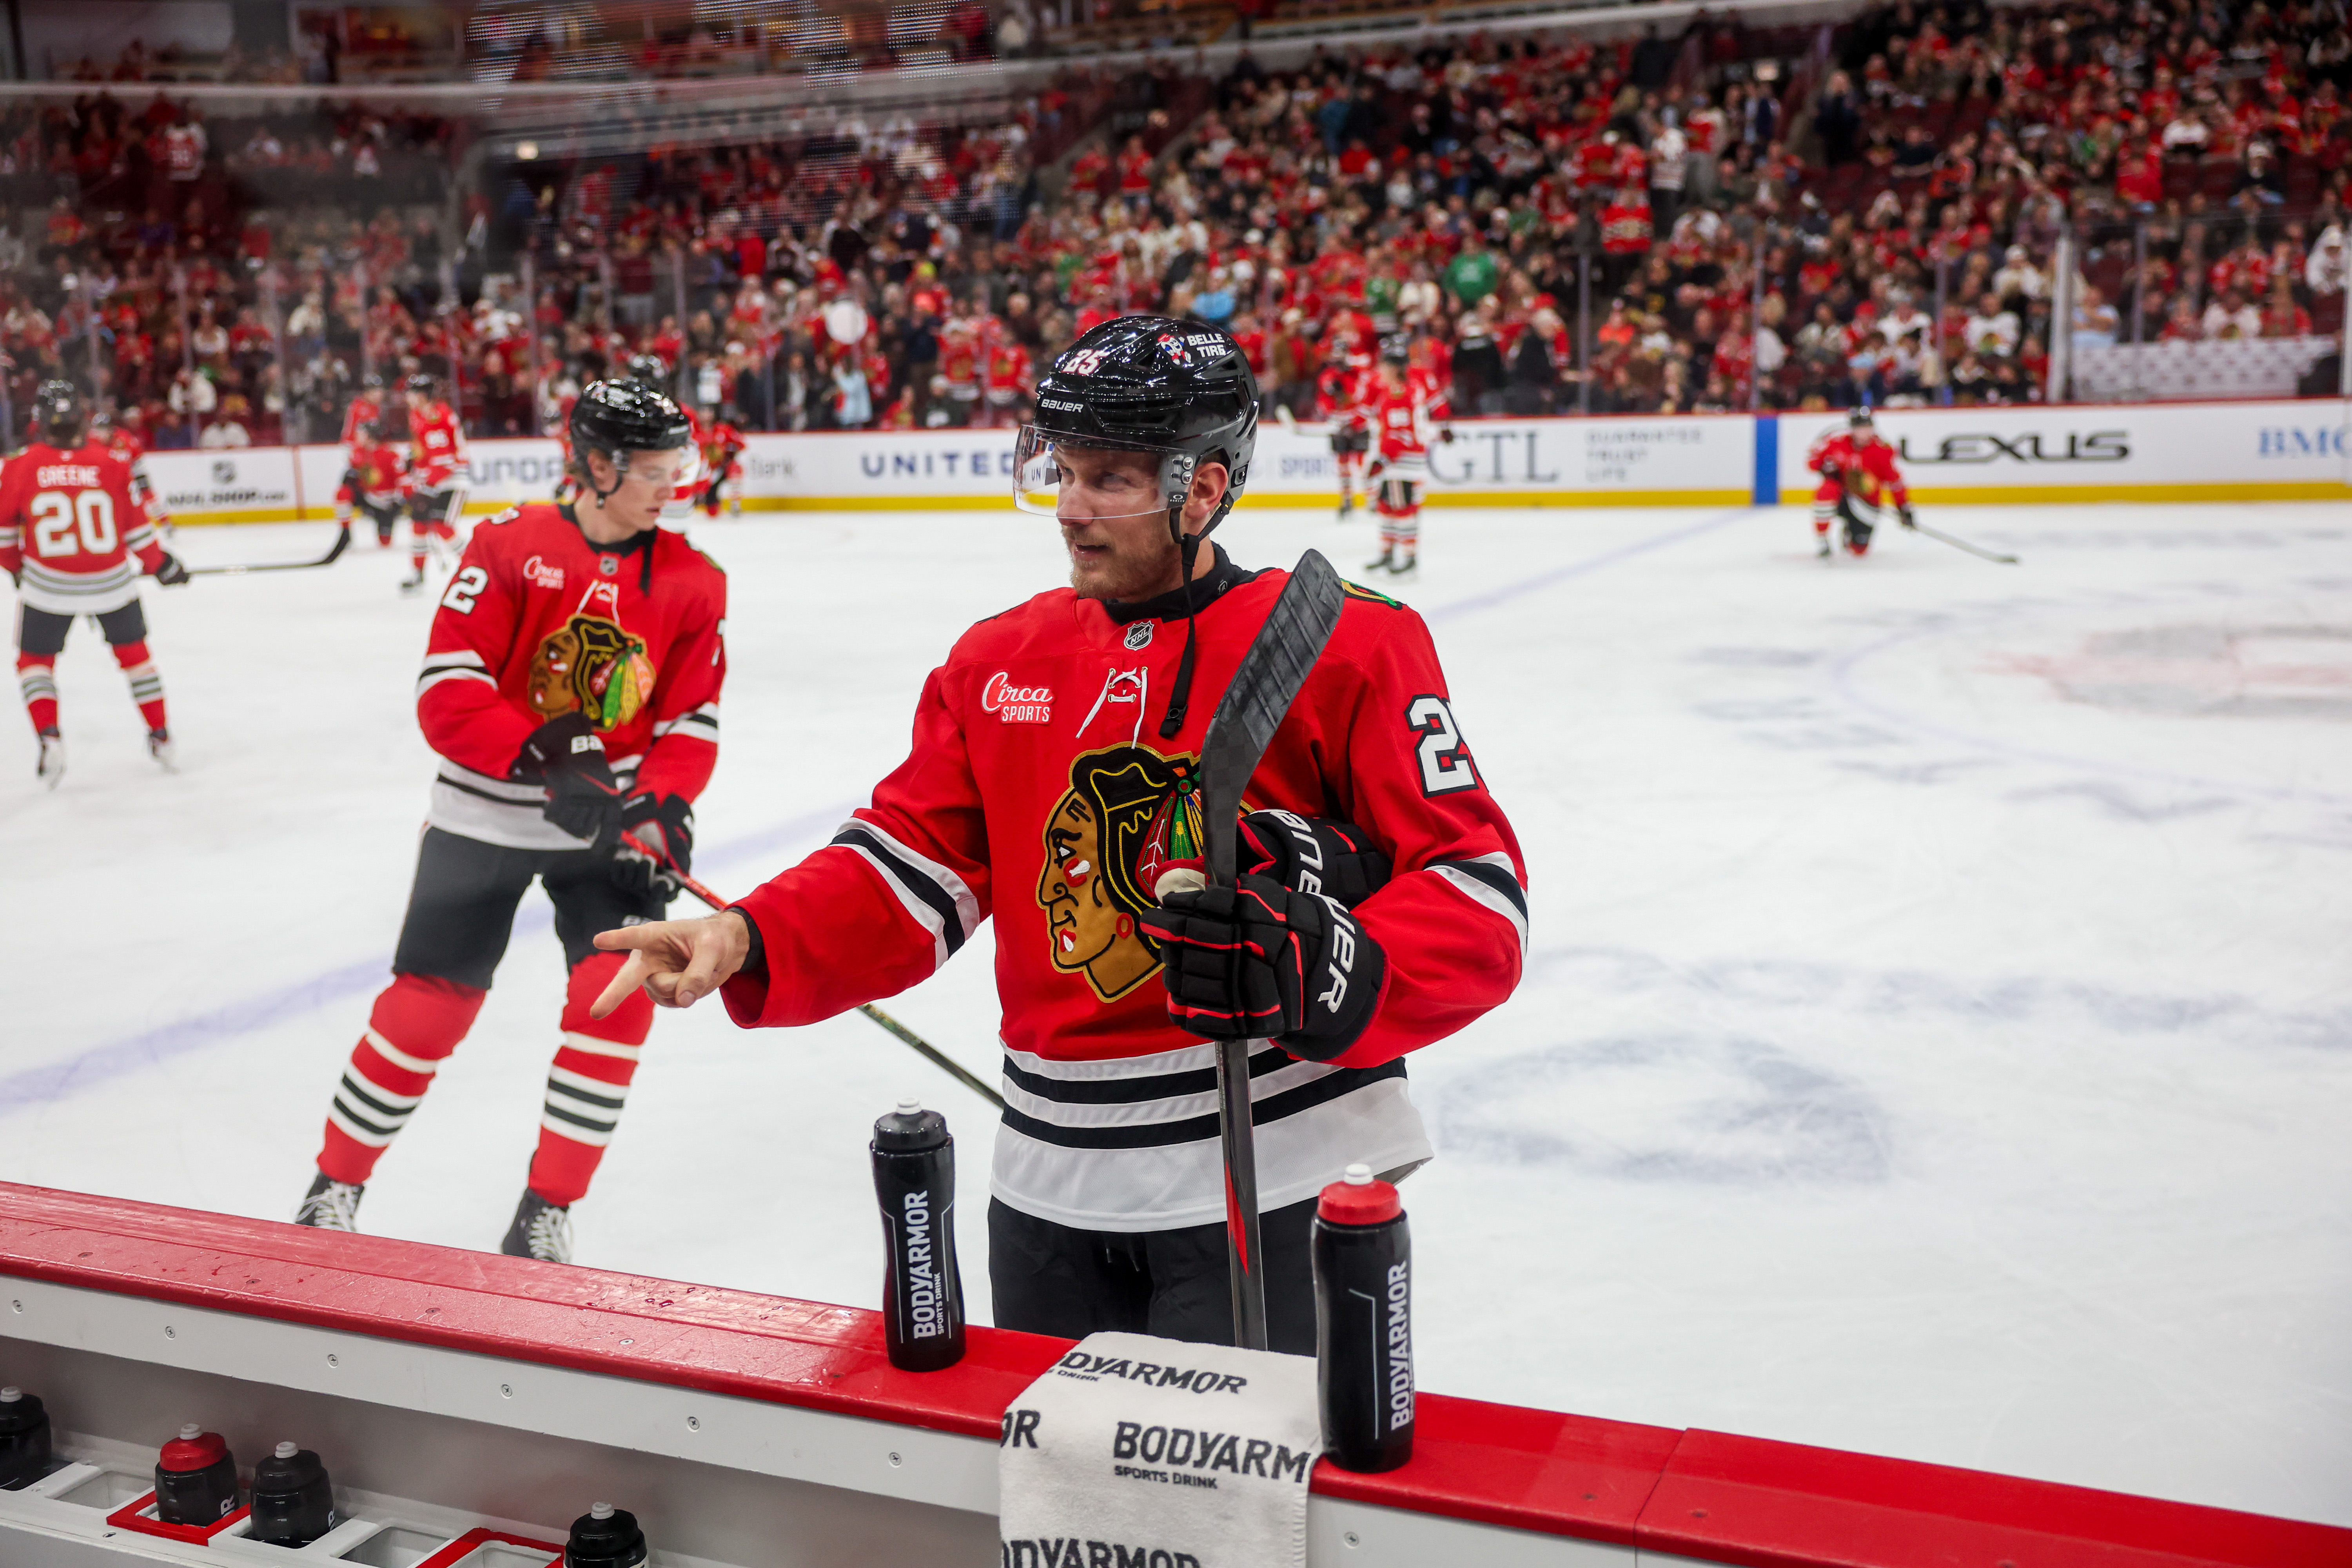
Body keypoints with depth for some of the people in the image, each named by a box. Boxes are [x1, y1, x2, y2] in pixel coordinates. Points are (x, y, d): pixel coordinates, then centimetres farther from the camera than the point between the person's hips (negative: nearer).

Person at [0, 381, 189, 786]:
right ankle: (161, 737, 23)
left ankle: (49, 737, -2)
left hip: (47, 585, -1)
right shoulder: (112, 464, -9)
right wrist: (161, 564, 15)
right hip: (111, 582, 1)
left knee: (35, 659, 17)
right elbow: (136, 528, -1)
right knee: (132, 650, 21)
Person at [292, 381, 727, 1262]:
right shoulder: (510, 546, -12)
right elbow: (447, 690, -16)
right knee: (429, 1005, 3)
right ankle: (336, 1185, 26)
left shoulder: (690, 580, -3)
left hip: (607, 820, 2)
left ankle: (545, 1216, 4)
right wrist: (542, 756, -29)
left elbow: (693, 717, -3)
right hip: (486, 815, -2)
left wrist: (662, 809, -19)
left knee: (617, 993, -12)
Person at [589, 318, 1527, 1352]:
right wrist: (750, 943, -12)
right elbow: (910, 869, 5)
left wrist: (1330, 975, -28)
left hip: (1279, 1182, -5)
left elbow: (1477, 895, -11)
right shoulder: (1001, 660, 8)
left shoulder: (1349, 647, -8)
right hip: (1049, 1182, 6)